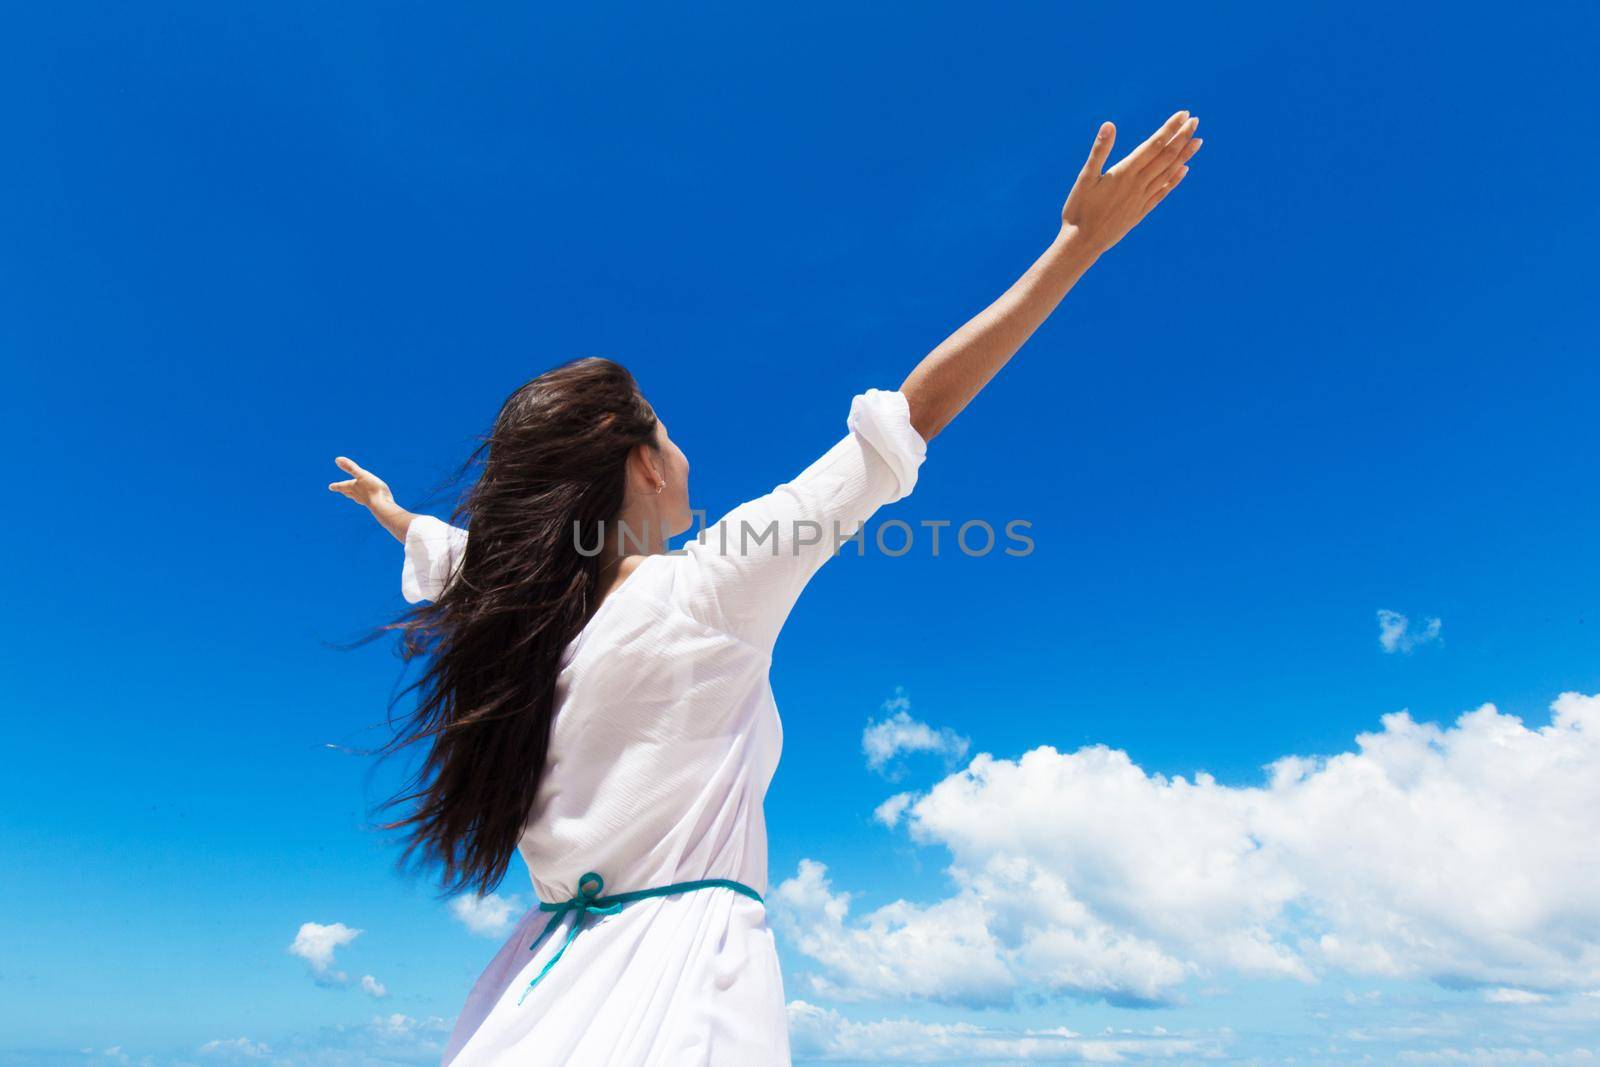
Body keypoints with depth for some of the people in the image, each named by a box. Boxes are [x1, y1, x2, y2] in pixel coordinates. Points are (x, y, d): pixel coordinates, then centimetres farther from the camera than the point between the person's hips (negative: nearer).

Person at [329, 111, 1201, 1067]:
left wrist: (386, 505, 51)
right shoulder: (714, 581, -12)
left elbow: (446, 549, 28)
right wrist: (1080, 242, -7)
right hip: (688, 966, -6)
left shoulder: (513, 615, 3)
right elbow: (915, 412, -13)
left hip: (554, 975, 7)